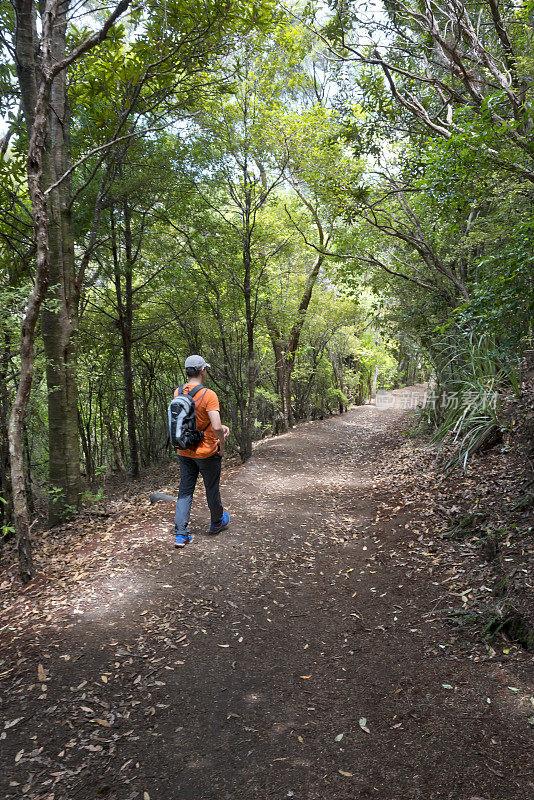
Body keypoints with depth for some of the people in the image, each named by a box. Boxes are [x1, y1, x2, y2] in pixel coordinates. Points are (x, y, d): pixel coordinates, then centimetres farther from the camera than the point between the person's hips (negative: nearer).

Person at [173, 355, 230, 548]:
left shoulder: (178, 393, -1)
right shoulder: (208, 395, -21)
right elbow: (216, 427, -29)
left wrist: (220, 427, 9)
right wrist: (222, 444, -11)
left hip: (184, 452, 5)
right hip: (207, 452, -5)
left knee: (185, 491, 11)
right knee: (212, 489, 15)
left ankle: (180, 534, 7)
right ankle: (217, 523, 37)